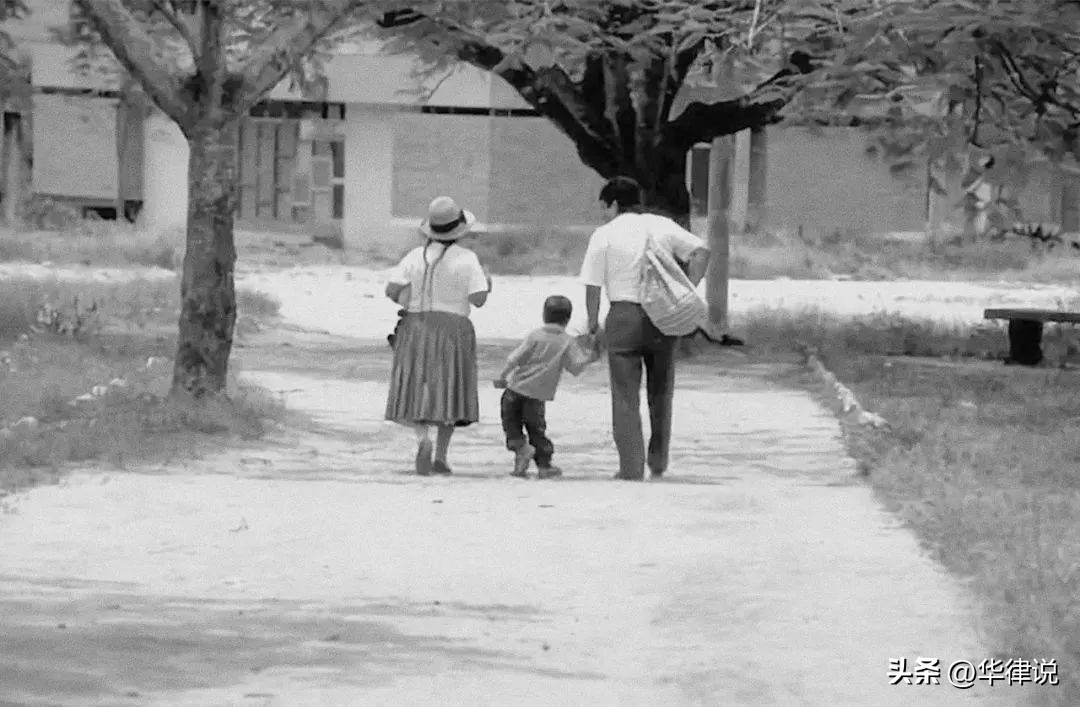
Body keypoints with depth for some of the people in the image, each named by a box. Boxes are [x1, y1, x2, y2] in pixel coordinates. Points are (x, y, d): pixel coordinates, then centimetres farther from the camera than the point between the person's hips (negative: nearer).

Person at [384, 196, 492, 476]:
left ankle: (423, 437, -21)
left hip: (416, 328, 1)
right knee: (448, 394, 11)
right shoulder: (466, 259, -8)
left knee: (417, 392, 6)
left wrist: (405, 299, 16)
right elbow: (478, 299, -12)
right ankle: (440, 456, 8)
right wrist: (486, 283, 9)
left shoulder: (416, 257, -1)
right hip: (453, 331, -1)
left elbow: (391, 290, -6)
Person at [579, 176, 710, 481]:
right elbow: (700, 251, -1)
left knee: (626, 396, 3)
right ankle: (658, 461, 20)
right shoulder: (663, 226, 7)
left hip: (623, 316, -3)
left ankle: (631, 467, -1)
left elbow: (593, 285, -5)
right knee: (660, 392, 18)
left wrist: (593, 322, 7)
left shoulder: (605, 235, -3)